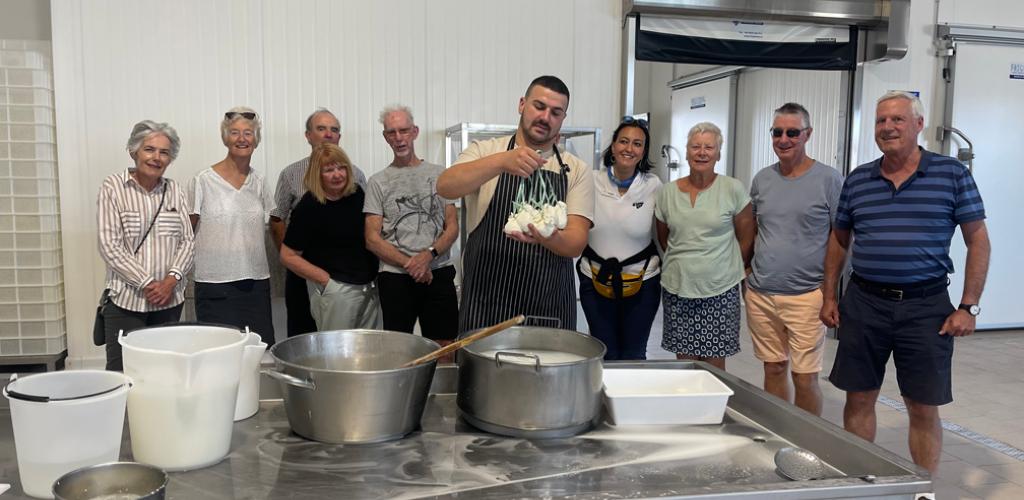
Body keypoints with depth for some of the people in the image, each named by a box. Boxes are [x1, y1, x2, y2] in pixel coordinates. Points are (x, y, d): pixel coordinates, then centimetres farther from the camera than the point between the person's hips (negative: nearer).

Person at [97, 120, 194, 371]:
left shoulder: (175, 191, 8)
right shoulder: (113, 187, -3)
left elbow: (188, 241, 6)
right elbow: (109, 246, -9)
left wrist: (172, 279, -9)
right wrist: (147, 283, -14)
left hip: (170, 298, 3)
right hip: (125, 299, -3)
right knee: (122, 371, -5)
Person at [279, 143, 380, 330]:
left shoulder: (358, 194, 4)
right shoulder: (308, 207, -12)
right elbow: (288, 256, -9)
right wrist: (326, 279, -12)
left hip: (370, 287, 6)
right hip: (335, 291, -5)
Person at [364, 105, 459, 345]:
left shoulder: (439, 174, 9)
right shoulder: (378, 181, 6)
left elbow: (452, 227, 5)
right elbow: (372, 240, 1)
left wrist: (429, 255, -13)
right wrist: (410, 264, -11)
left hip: (439, 273, 1)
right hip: (395, 277, 0)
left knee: (445, 347, 3)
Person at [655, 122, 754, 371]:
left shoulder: (733, 189, -4)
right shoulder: (667, 192, 3)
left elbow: (746, 240, 4)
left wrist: (730, 270, 10)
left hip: (720, 291, -2)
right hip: (677, 290, 2)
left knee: (714, 365, 4)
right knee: (684, 363, 9)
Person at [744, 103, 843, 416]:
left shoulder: (829, 180, -5)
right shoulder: (762, 179, 9)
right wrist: (748, 273, 10)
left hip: (806, 296, -4)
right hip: (760, 294, 4)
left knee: (805, 377, 0)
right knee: (774, 369, 13)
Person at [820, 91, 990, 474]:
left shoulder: (952, 174, -2)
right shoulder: (857, 180, 7)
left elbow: (978, 241, -1)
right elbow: (839, 240, 15)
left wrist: (968, 306, -7)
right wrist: (829, 296, 9)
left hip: (925, 306, -2)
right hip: (864, 302, 3)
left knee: (924, 408, 6)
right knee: (859, 399, 9)